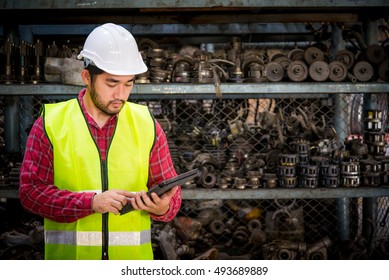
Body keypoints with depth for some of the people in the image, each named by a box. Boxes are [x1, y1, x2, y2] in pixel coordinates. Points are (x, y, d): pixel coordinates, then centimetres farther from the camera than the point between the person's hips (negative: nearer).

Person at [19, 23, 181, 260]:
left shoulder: (146, 124, 4)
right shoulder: (50, 123, -3)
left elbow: (170, 188, 6)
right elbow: (31, 190, -8)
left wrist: (163, 207, -16)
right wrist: (91, 202, -19)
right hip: (68, 258, -1)